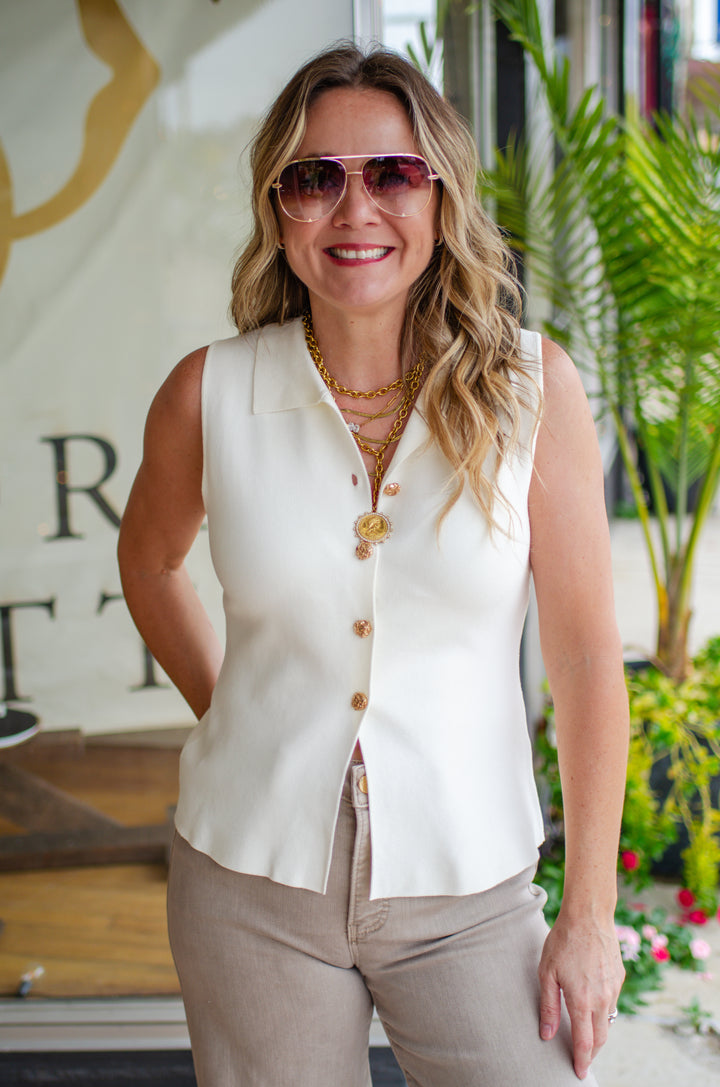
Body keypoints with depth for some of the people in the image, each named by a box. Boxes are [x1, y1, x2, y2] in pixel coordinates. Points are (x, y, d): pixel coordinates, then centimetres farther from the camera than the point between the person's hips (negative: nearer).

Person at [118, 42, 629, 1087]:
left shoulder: (531, 387, -9)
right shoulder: (209, 395, -7)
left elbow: (586, 654, -6)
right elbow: (149, 561, 14)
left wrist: (590, 912, -5)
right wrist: (224, 713, 7)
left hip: (466, 894, 0)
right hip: (252, 883, 1)